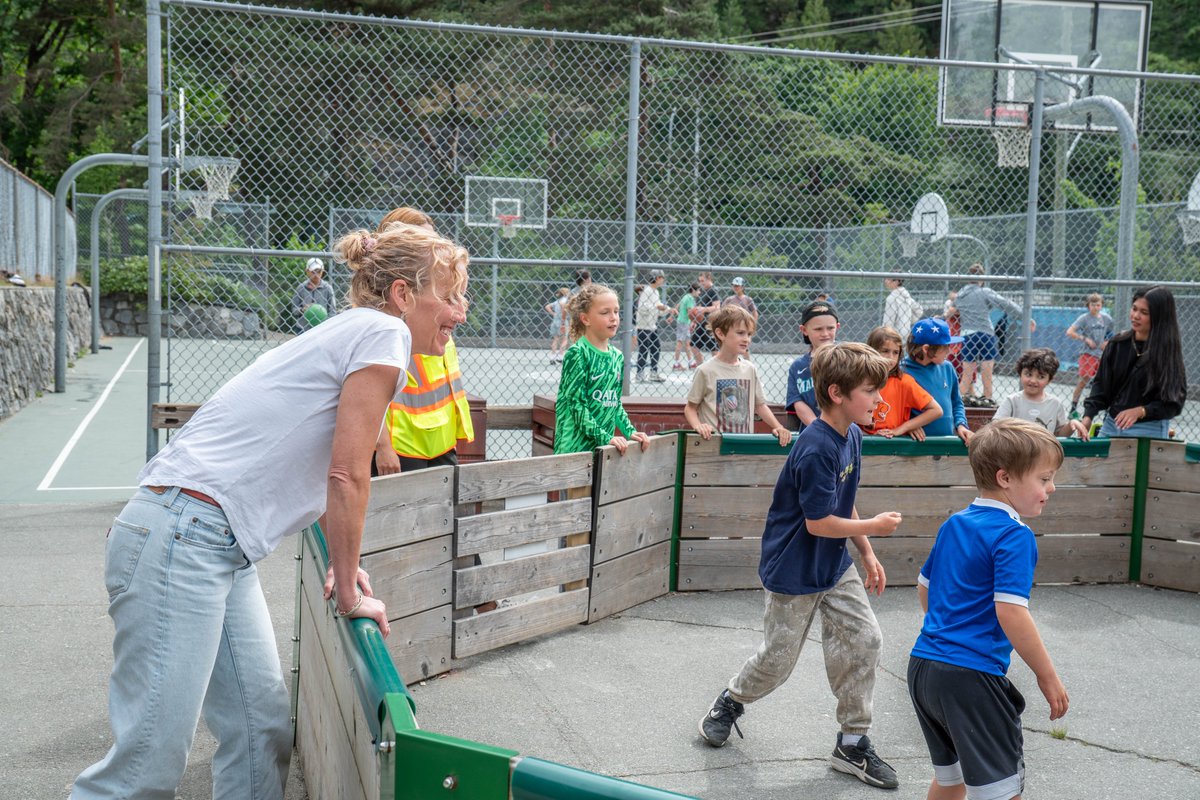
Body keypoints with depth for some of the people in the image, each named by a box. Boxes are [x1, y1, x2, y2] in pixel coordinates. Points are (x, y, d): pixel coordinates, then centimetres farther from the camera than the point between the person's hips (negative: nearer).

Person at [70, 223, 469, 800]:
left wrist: (341, 565, 20)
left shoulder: (348, 333, 18)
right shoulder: (384, 333, -10)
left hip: (223, 550, 10)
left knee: (264, 730, 10)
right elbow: (347, 477, -12)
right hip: (178, 540, -10)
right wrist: (349, 593, -3)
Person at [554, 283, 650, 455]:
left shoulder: (617, 357, 12)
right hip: (575, 446, -6)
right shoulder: (577, 354, -9)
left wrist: (630, 432, 8)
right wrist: (605, 437, -18)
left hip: (604, 447, 6)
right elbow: (575, 403, -14)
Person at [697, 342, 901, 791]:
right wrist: (874, 527, -13)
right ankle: (730, 703, 36)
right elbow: (819, 522, -25)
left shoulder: (852, 436, 1)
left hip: (835, 566, 8)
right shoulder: (815, 449, -28)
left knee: (863, 641, 1)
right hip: (794, 572, -8)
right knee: (778, 659, 7)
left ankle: (853, 744, 13)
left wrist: (867, 555, 12)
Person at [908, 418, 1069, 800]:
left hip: (923, 667, 9)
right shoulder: (1014, 536, -14)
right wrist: (1048, 676, -13)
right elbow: (1010, 612, -22)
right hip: (972, 678, -9)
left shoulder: (953, 524, 11)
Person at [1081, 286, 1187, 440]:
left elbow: (1173, 403, -9)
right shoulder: (1118, 344, 3)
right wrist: (1088, 416, -8)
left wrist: (1140, 411, -23)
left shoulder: (1168, 352, -8)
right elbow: (1101, 384, 6)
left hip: (1148, 430, -4)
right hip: (1111, 424, 4)